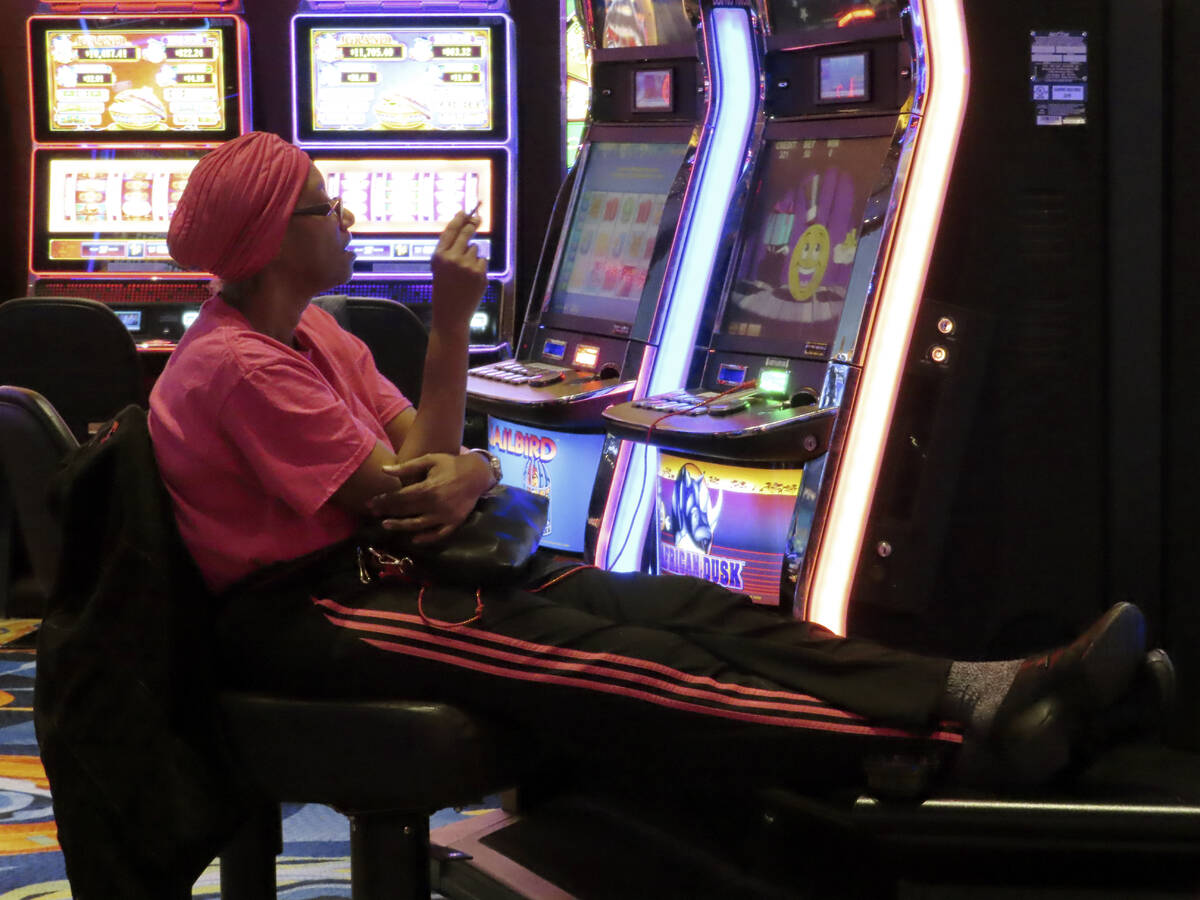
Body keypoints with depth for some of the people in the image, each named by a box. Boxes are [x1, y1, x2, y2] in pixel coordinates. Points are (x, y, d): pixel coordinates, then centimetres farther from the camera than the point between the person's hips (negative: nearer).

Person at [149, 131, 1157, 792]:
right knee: (572, 654, -27)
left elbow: (422, 453, 8)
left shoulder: (309, 333, 14)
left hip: (355, 568, 9)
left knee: (656, 603, -11)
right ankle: (953, 728, -41)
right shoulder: (235, 365, -15)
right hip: (289, 613, -9)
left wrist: (471, 470, -14)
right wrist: (451, 322, -8)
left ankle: (970, 691, -26)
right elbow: (401, 488, -16)